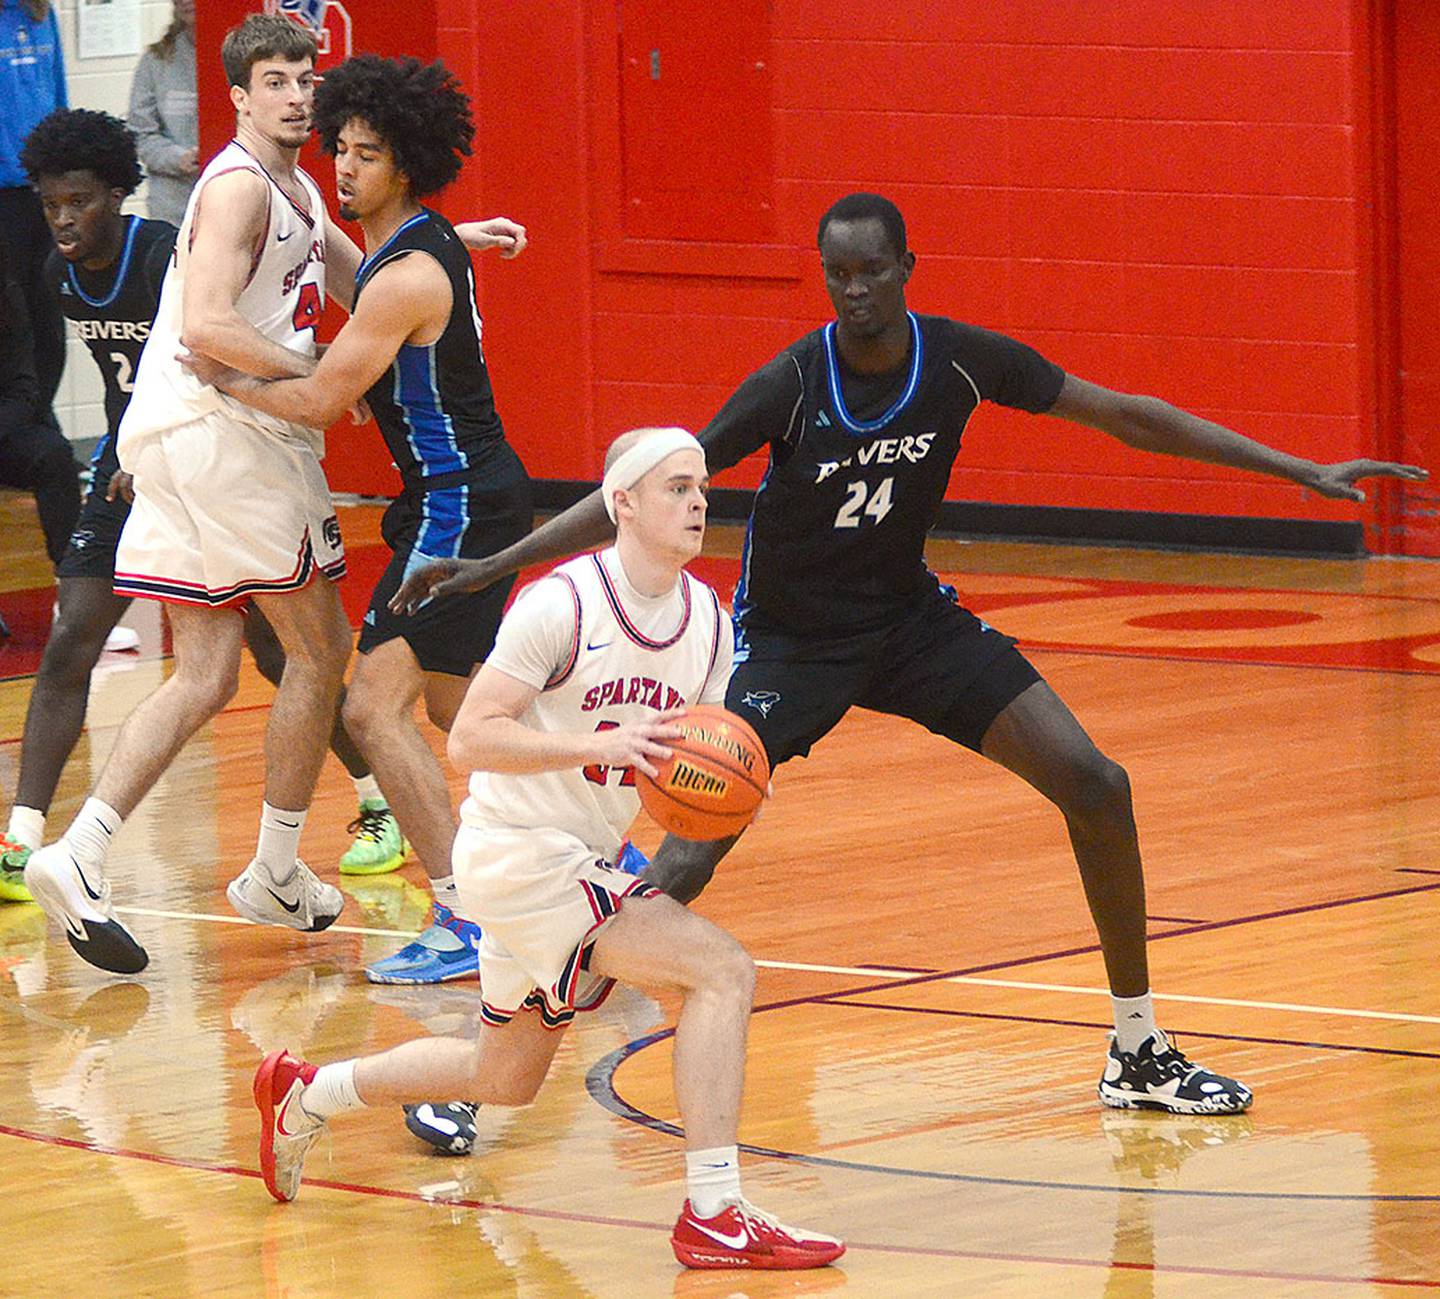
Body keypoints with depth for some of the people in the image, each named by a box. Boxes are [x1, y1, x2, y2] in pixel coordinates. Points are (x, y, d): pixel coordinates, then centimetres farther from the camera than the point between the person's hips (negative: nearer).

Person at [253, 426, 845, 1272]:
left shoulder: (710, 622, 3)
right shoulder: (563, 606, -19)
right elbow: (471, 739, -21)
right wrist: (601, 745, -31)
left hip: (592, 863, 9)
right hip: (520, 854, -9)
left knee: (504, 1079, 24)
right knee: (725, 970, -21)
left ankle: (307, 1096, 42)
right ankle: (714, 1217, -21)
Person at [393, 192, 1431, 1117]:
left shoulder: (959, 359, -14)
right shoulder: (794, 384, -23)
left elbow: (1124, 416, -3)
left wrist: (1301, 471, -2)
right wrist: (497, 566, -33)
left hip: (909, 615, 4)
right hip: (790, 639, -4)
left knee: (1097, 787, -5)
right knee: (683, 870, -18)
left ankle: (1139, 1053, 10)